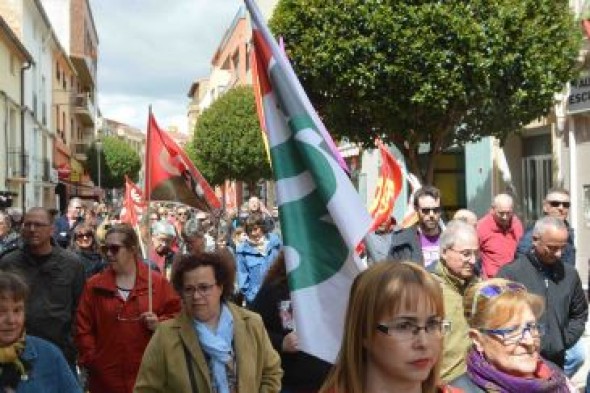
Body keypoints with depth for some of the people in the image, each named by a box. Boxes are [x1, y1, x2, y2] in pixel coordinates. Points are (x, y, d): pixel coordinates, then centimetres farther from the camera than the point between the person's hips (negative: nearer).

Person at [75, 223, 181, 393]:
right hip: (106, 377, 1)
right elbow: (83, 327, 4)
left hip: (147, 374, -1)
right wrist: (91, 359, -3)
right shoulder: (94, 285, 5)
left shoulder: (158, 282, 1)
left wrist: (160, 324, -14)